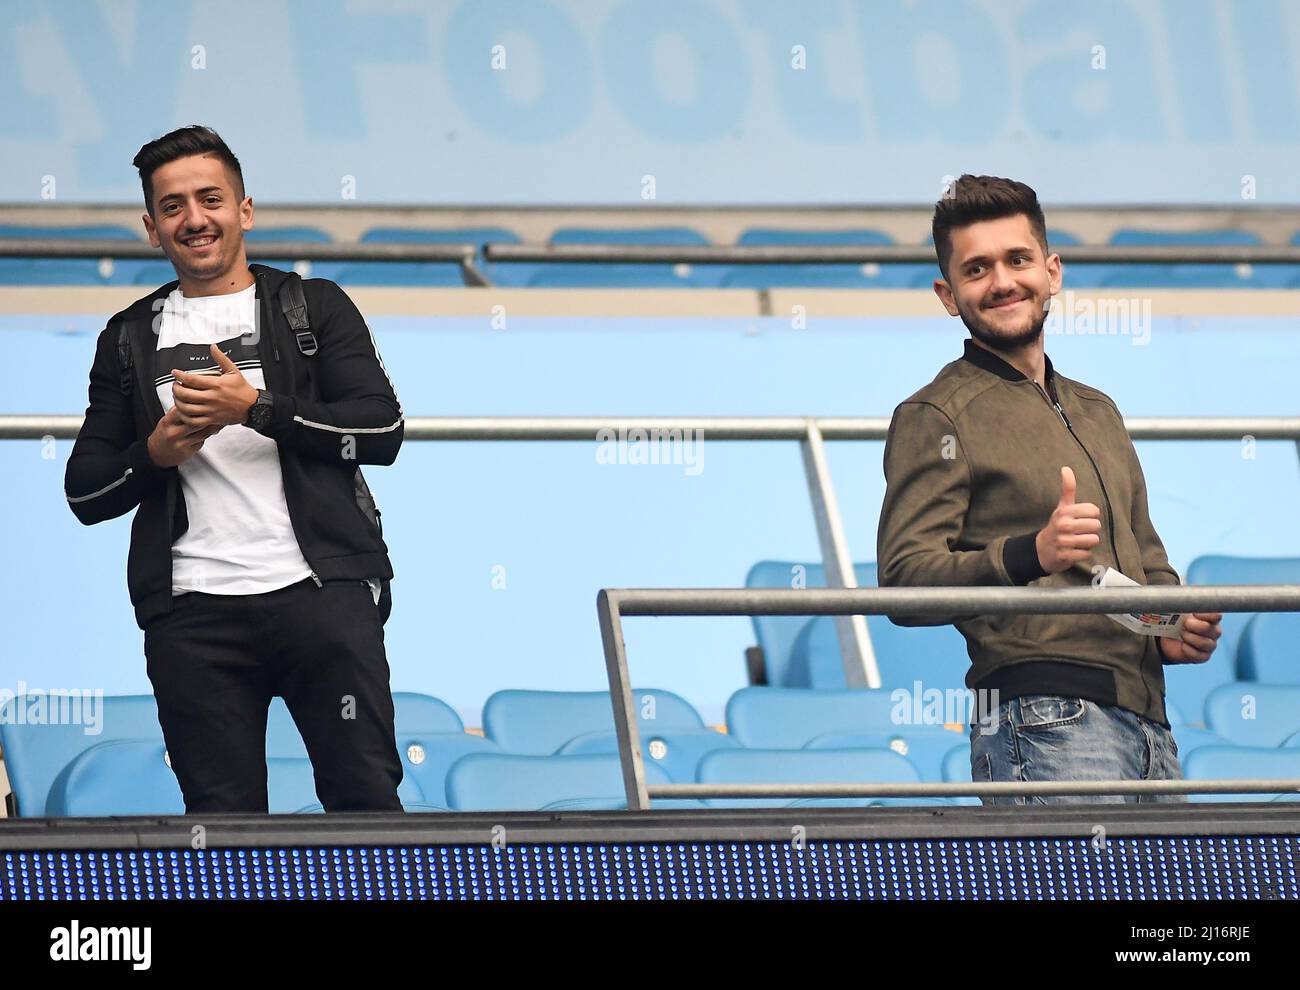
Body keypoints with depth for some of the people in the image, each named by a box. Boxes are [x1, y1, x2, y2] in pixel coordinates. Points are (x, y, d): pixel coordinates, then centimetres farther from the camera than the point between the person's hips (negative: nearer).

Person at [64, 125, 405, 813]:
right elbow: (85, 493, 16)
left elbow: (382, 430, 0)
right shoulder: (129, 339, 19)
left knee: (366, 798, -8)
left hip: (319, 592, -2)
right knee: (223, 817, -2)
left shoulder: (315, 307, 13)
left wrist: (257, 406, -10)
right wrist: (154, 456, -4)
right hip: (192, 613, 2)